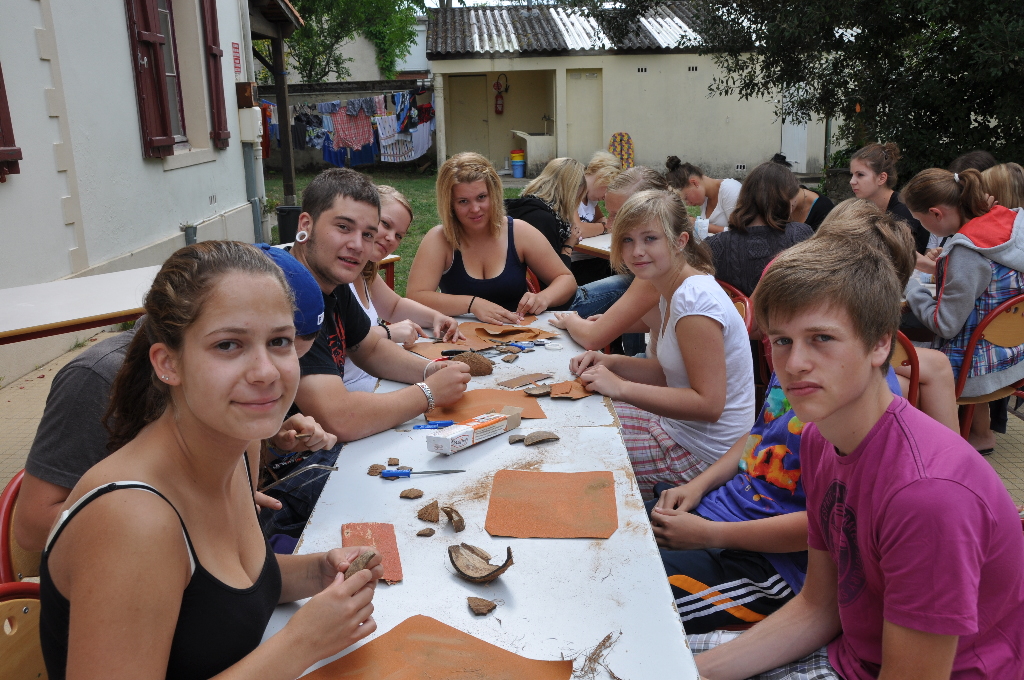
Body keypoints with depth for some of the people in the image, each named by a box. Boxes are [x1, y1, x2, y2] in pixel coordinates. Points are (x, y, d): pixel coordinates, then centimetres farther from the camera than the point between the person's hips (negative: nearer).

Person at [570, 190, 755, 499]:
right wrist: (611, 362, -3)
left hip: (701, 452, -9)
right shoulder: (675, 292, 5)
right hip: (678, 427, 10)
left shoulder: (695, 300, -25)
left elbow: (709, 404, -28)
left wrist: (622, 388, -25)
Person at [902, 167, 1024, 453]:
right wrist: (942, 268, 13)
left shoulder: (966, 251, -26)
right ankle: (980, 432, 32)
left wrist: (910, 287, -9)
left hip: (979, 372, -9)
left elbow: (945, 325, -20)